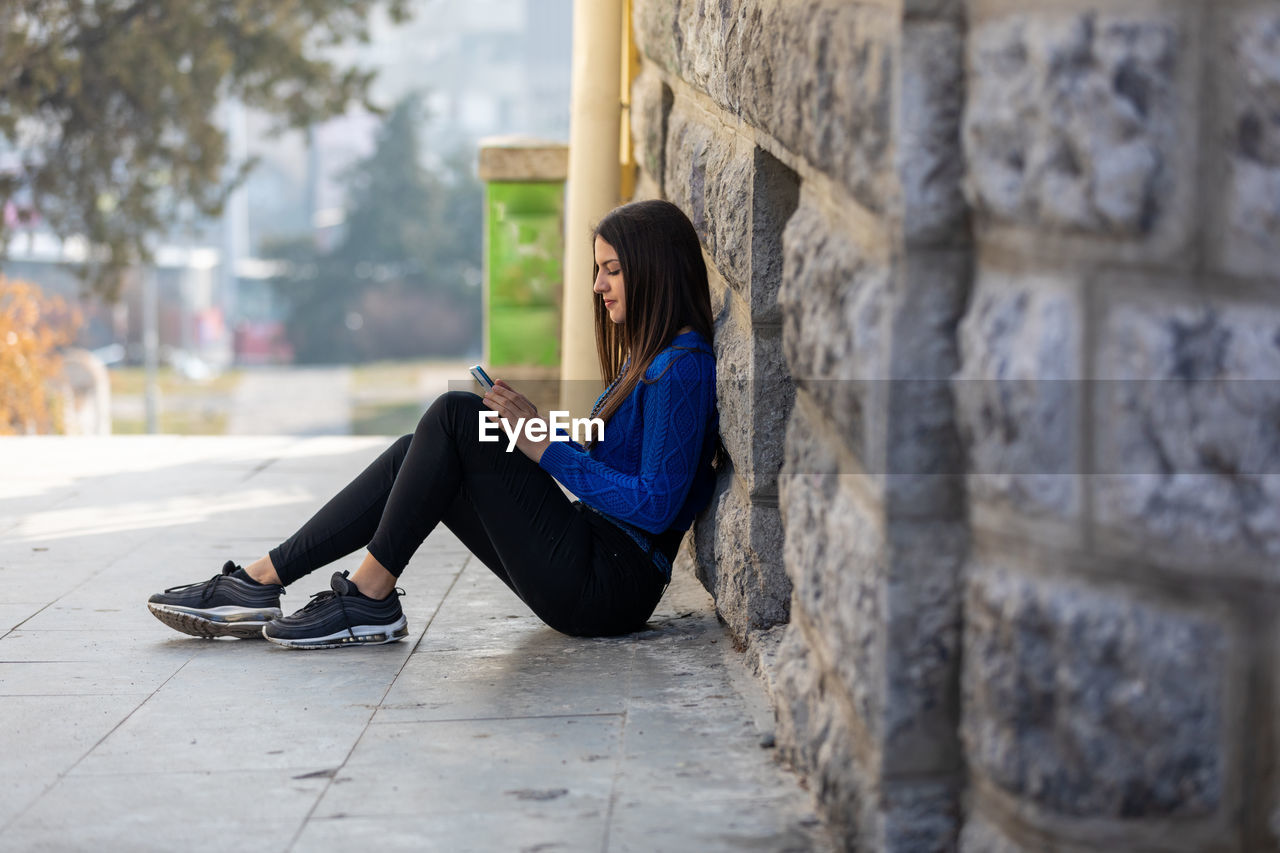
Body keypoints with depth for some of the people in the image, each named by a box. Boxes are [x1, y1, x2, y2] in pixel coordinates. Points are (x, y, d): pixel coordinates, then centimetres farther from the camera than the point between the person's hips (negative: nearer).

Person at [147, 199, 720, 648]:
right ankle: (258, 583, 2)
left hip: (608, 587, -10)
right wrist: (529, 432, 4)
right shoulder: (647, 357, 17)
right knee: (418, 454, 5)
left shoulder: (683, 367, -14)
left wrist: (542, 444, -17)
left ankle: (370, 597, -10)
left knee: (456, 415, -15)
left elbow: (655, 505, -21)